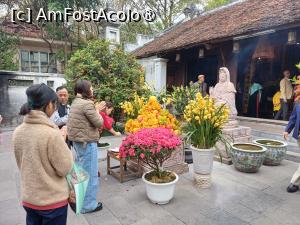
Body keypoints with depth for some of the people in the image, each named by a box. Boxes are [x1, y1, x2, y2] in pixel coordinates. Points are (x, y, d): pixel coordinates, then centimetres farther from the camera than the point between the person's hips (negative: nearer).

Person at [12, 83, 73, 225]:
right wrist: (63, 140, -9)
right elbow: (64, 169, -16)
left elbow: (21, 165, 8)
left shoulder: (18, 132, -5)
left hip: (28, 199, 6)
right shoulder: (52, 133, -25)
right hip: (53, 200, -5)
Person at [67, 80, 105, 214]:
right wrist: (97, 110, -1)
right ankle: (88, 205, 16)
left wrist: (96, 109, 12)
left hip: (78, 141, 10)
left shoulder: (76, 102, 11)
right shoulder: (87, 104, -20)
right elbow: (98, 123, -16)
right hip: (87, 143, -10)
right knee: (90, 174, 3)